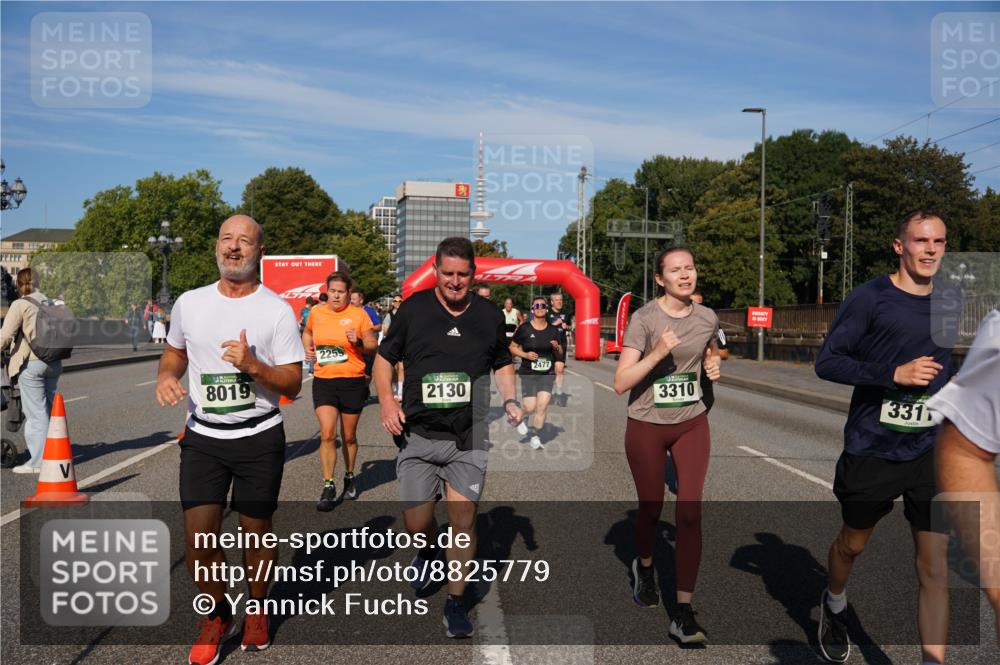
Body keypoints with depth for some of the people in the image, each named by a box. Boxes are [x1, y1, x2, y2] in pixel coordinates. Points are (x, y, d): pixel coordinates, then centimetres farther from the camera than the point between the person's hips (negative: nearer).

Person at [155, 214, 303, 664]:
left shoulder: (277, 310, -7)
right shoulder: (189, 303, 4)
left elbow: (293, 383, -7)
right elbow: (175, 351, 20)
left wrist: (253, 365, -25)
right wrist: (165, 376, -3)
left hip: (260, 438, -2)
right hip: (202, 438, 2)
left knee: (256, 531, 9)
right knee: (198, 539, -1)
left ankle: (257, 610, 35)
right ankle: (218, 615, 25)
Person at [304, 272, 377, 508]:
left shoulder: (359, 314, -4)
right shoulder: (316, 313, 4)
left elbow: (373, 347, 0)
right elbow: (307, 332, 26)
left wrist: (358, 342, -20)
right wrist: (308, 348, 6)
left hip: (353, 382, -1)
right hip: (323, 381, 1)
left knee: (349, 436, 12)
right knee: (327, 434, -10)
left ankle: (350, 477, 34)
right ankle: (328, 487, -1)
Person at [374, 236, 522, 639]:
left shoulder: (490, 315, 6)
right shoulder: (414, 308, 1)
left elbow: (503, 364, 19)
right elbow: (384, 358, 8)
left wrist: (510, 400, 2)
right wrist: (386, 400, -7)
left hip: (468, 439, 0)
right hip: (417, 435, 0)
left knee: (463, 523, -2)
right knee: (416, 524, 5)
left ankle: (456, 602, 17)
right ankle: (428, 551, 42)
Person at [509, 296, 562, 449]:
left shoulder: (553, 330, 5)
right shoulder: (524, 329, -5)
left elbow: (560, 355, 14)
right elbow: (512, 348, 3)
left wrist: (557, 348, -8)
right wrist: (525, 354, -13)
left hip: (547, 374, 2)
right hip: (528, 373, -2)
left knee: (542, 407, -6)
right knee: (530, 408, -5)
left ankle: (535, 438, 11)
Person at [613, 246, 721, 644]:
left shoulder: (708, 319, -1)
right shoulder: (644, 319, -14)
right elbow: (620, 383, -20)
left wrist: (713, 366, 0)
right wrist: (658, 353, -31)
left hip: (692, 424, 3)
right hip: (646, 427, -2)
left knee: (690, 512, -6)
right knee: (651, 508, 12)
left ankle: (684, 614, 1)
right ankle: (644, 567, 46)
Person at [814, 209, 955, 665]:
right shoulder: (870, 297, -11)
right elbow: (826, 362, -12)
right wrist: (894, 374, -23)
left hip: (931, 452, 3)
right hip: (872, 450, -3)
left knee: (935, 566, -3)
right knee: (853, 542, 18)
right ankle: (833, 607, 48)